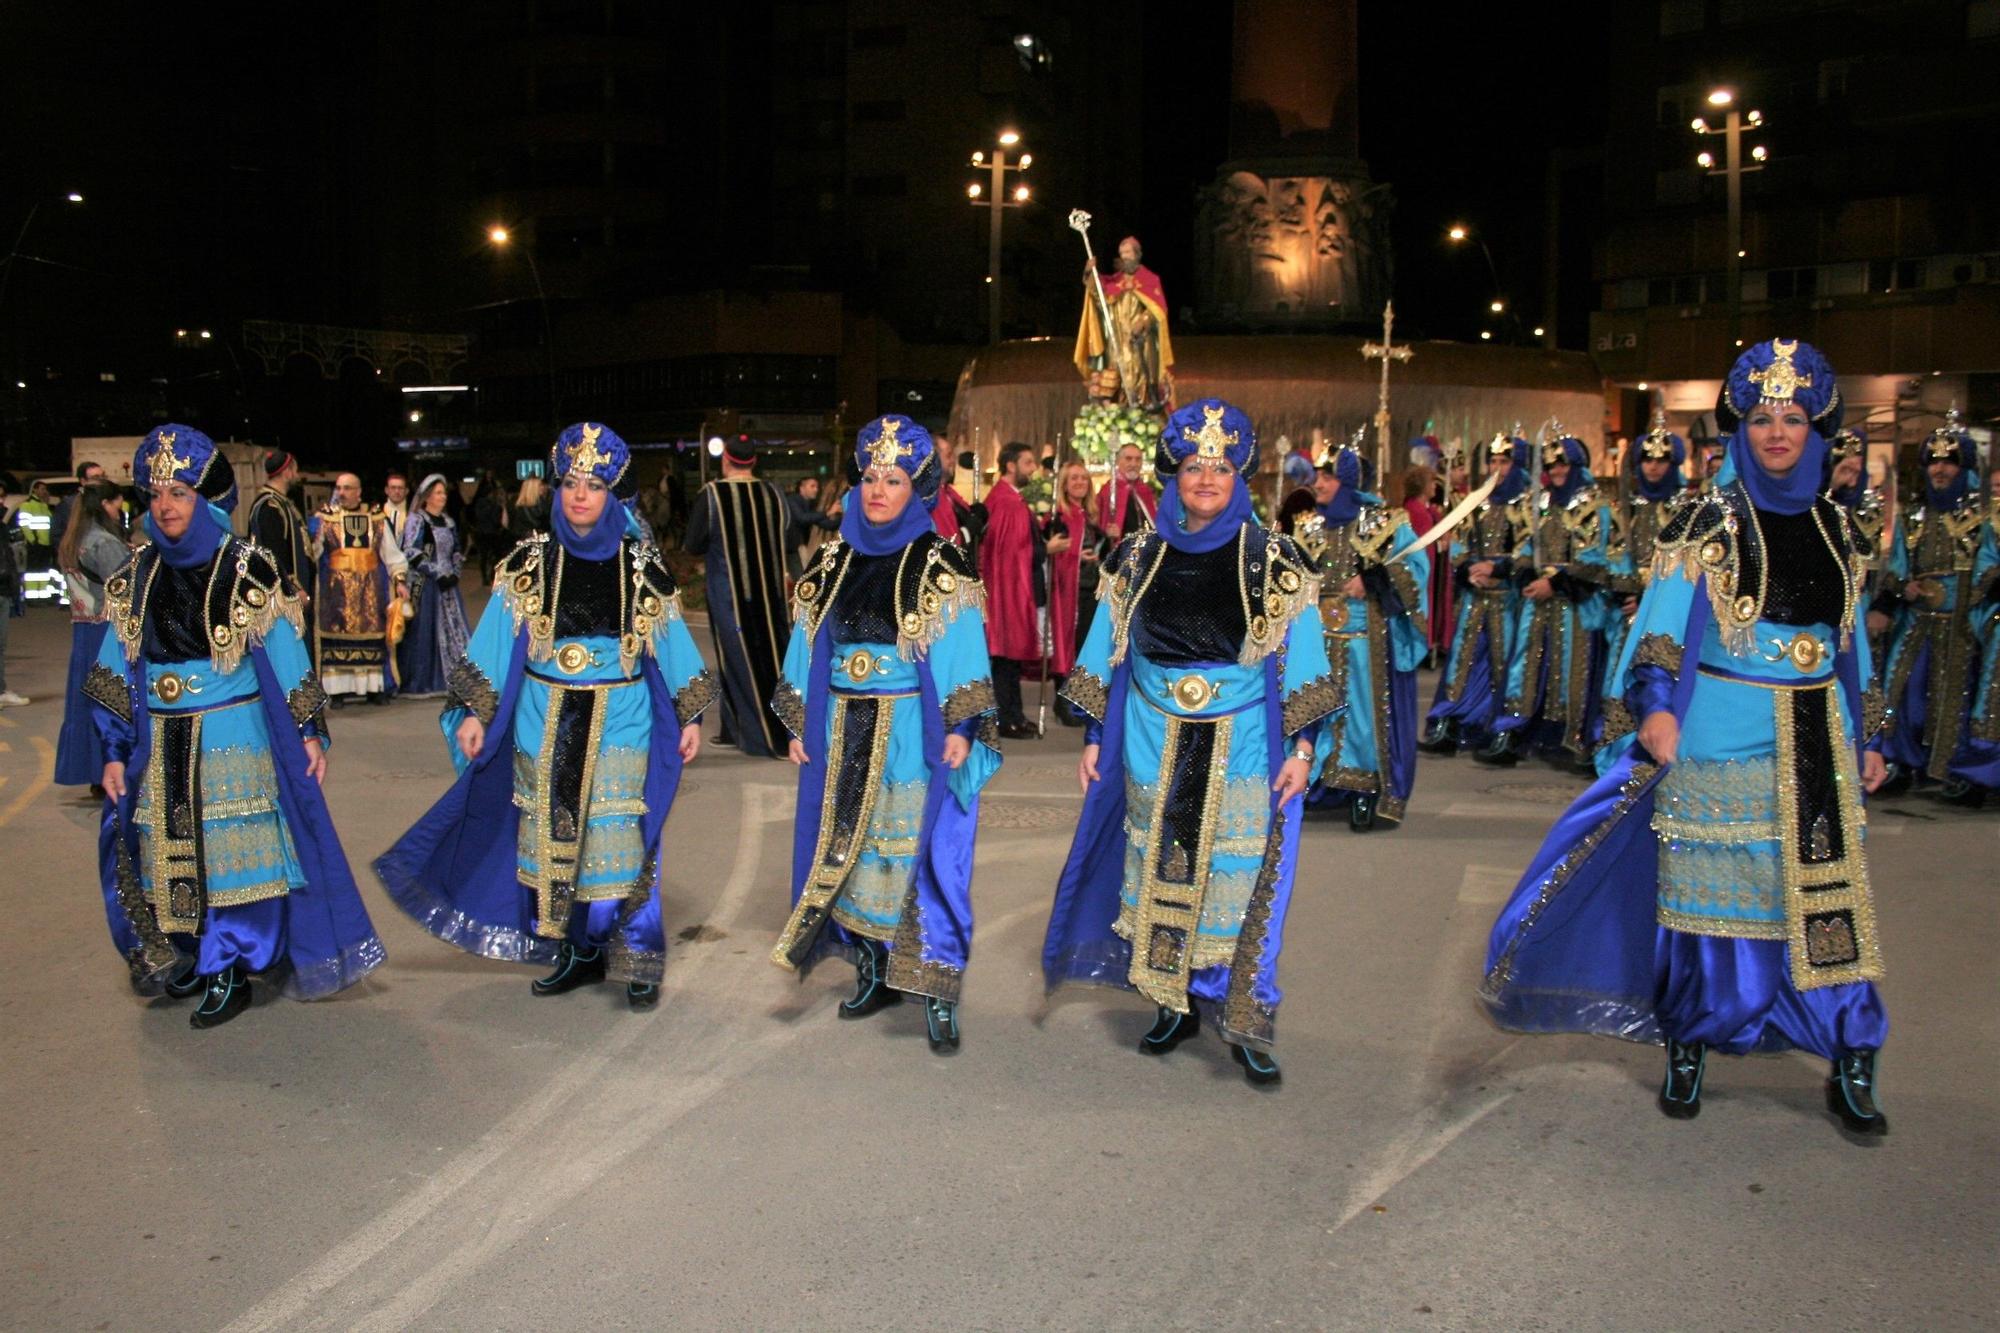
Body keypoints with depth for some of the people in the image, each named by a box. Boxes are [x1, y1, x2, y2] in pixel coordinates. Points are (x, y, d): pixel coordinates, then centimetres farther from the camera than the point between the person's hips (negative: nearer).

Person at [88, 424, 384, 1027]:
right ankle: (189, 957, 28)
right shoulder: (137, 575, 6)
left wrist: (309, 732, -6)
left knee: (234, 851, 0)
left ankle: (230, 973, 11)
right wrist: (115, 753, 4)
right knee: (172, 852, 10)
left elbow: (286, 657, -3)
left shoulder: (246, 570, -6)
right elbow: (115, 676, 9)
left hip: (234, 740, -4)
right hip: (160, 746, 4)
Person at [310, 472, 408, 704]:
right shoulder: (324, 519, 3)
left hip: (371, 589, 1)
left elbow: (391, 552, 9)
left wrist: (399, 579, 2)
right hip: (336, 589, -1)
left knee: (372, 633, 2)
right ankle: (337, 689, 1)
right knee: (336, 636, -3)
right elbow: (311, 550, -6)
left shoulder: (377, 519, 6)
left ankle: (375, 686, 9)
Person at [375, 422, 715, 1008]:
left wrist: (689, 717, 5)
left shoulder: (641, 568, 1)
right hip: (546, 724, 2)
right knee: (552, 839, 7)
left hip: (620, 725, -2)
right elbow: (495, 639, 2)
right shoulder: (530, 563, 2)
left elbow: (672, 641, 6)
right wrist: (475, 711, -5)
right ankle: (573, 953, 21)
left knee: (621, 843, -3)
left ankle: (635, 957, 9)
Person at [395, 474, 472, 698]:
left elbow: (457, 553, 19)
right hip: (425, 585, -6)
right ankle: (421, 684, 1)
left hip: (447, 584, 6)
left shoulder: (448, 522, 14)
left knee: (452, 629, 3)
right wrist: (437, 574, -15)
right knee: (425, 632, -4)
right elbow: (411, 553, -12)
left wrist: (455, 574, 1)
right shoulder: (416, 521, -4)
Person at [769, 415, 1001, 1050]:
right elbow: (809, 645, 13)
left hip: (912, 731, -5)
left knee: (920, 853, -4)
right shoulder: (833, 562, 9)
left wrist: (959, 729, -16)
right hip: (842, 732, 5)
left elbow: (961, 652, -8)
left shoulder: (941, 565, -4)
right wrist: (800, 724, 9)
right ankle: (873, 973, 24)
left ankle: (936, 992, 1)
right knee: (847, 847, 10)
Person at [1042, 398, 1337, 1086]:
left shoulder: (1273, 561, -2)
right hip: (1154, 746, 3)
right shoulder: (1138, 557, 5)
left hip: (1242, 750, -2)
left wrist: (1303, 747, -6)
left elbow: (1302, 662, 0)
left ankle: (1248, 1026, 8)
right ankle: (1175, 1005, 25)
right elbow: (1108, 653, 10)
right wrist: (1094, 737, 9)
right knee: (1158, 873, 8)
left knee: (1236, 879, -2)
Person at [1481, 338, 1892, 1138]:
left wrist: (1862, 739, 17)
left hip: (1817, 741, 4)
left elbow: (1849, 643, 18)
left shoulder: (1833, 527, 12)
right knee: (1706, 891, 3)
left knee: (1828, 896, 4)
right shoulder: (1706, 524, -2)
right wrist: (1657, 708, -27)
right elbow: (1661, 625, -11)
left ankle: (1852, 1070, 14)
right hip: (1724, 740, -4)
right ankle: (1686, 1051, 17)